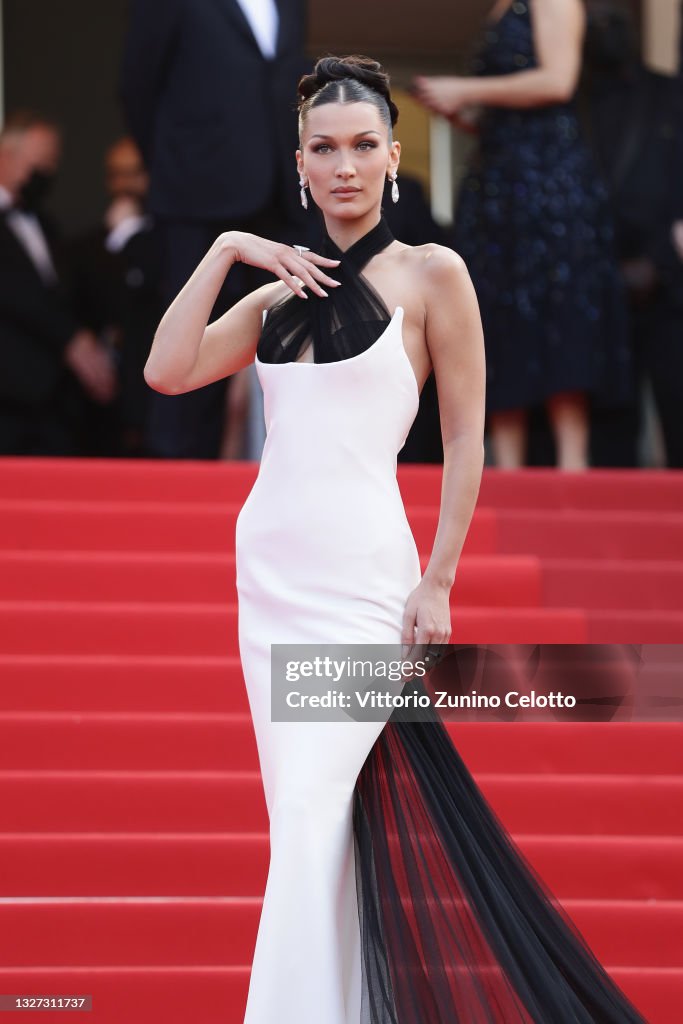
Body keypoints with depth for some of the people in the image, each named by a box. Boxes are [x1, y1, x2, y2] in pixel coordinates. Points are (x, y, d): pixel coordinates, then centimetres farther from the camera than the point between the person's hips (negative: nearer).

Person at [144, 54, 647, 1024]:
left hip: (362, 571, -6)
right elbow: (167, 369, 2)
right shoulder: (281, 291, 13)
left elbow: (465, 440, -3)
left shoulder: (430, 274, -2)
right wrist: (225, 250, 0)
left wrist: (437, 582, -8)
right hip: (271, 567, 6)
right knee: (308, 810, 7)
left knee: (310, 810, -15)